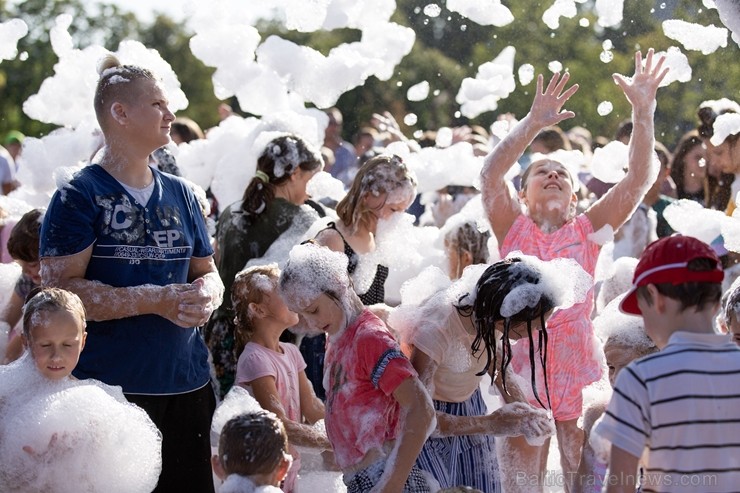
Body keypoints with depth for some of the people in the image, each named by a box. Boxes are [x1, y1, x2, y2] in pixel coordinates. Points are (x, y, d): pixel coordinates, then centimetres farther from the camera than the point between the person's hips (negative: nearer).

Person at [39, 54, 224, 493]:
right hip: (112, 388, -6)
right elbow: (60, 286, -15)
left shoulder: (179, 193, 13)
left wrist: (206, 295, -5)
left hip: (187, 385, 6)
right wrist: (155, 299, -19)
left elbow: (207, 271, 20)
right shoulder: (80, 196, -6)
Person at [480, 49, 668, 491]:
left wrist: (643, 112, -13)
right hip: (522, 372, 0)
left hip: (578, 374, 0)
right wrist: (535, 122, -19)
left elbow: (640, 178, -4)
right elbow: (491, 173, -12)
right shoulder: (514, 229, 4)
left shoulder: (587, 230, 5)